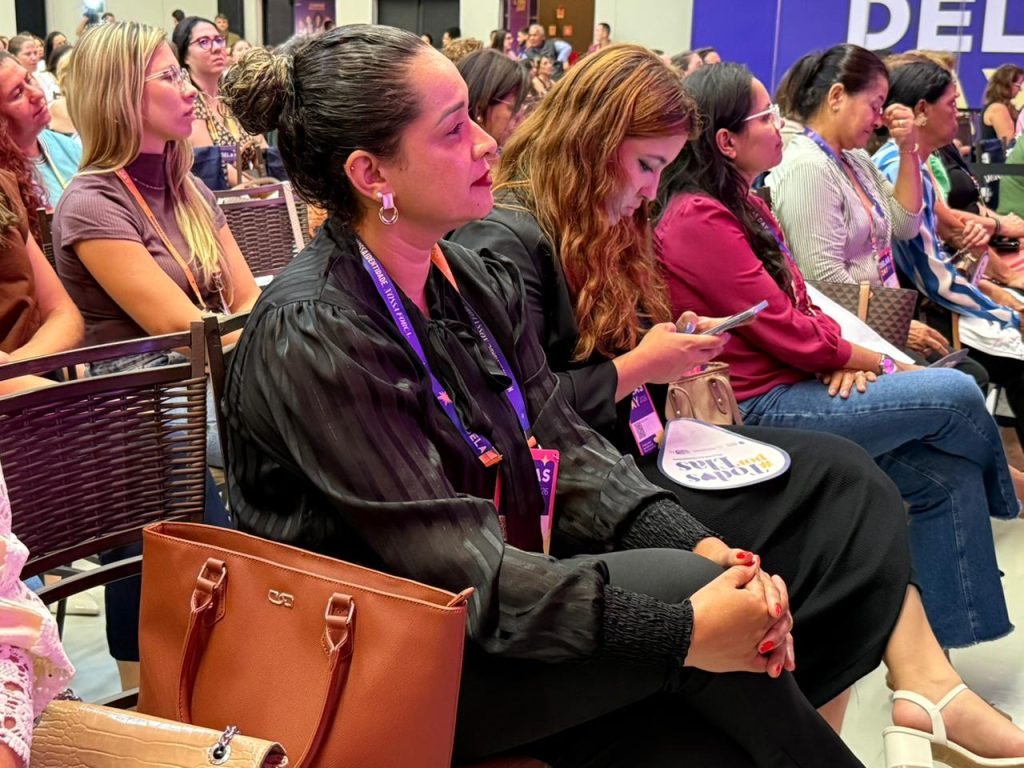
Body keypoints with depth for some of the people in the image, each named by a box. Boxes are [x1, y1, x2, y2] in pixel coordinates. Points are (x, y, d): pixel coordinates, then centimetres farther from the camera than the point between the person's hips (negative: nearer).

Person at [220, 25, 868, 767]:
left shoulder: (481, 280, 3)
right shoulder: (312, 333, -21)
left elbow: (567, 448, 1)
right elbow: (462, 571, -24)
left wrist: (704, 549, -15)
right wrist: (685, 629, -27)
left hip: (499, 606, 6)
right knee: (681, 588, -19)